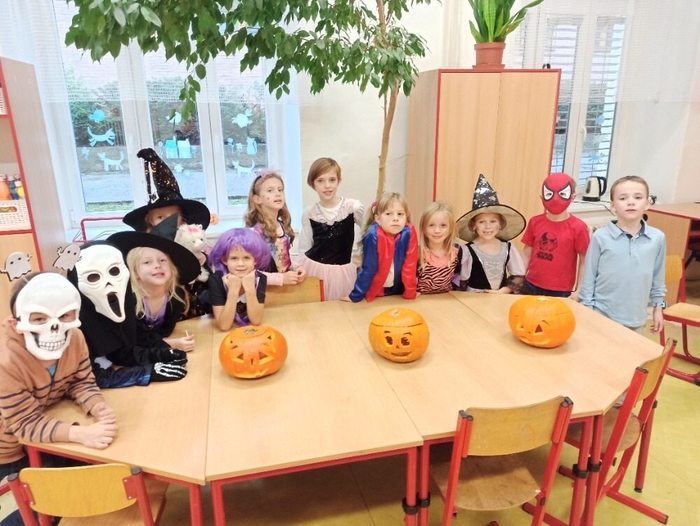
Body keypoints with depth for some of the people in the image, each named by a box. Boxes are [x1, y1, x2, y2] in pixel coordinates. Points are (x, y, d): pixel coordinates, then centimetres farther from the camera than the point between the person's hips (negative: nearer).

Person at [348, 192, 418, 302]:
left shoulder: (409, 233, -20)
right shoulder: (373, 236, -26)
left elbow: (410, 265, -12)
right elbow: (368, 268, -19)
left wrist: (410, 292, -7)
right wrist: (356, 296, -15)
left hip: (398, 291, 2)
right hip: (374, 292, -2)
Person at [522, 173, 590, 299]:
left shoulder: (578, 227, -7)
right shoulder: (535, 222, 2)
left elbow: (584, 262, -4)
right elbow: (527, 254, 7)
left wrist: (578, 291, -5)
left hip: (561, 292, -3)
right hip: (532, 287, 3)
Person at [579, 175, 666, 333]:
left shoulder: (658, 238, -4)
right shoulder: (600, 236, -12)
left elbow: (658, 277, 9)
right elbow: (589, 276, -5)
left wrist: (658, 307, 13)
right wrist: (587, 310, -3)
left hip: (635, 317, 3)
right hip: (601, 315, -3)